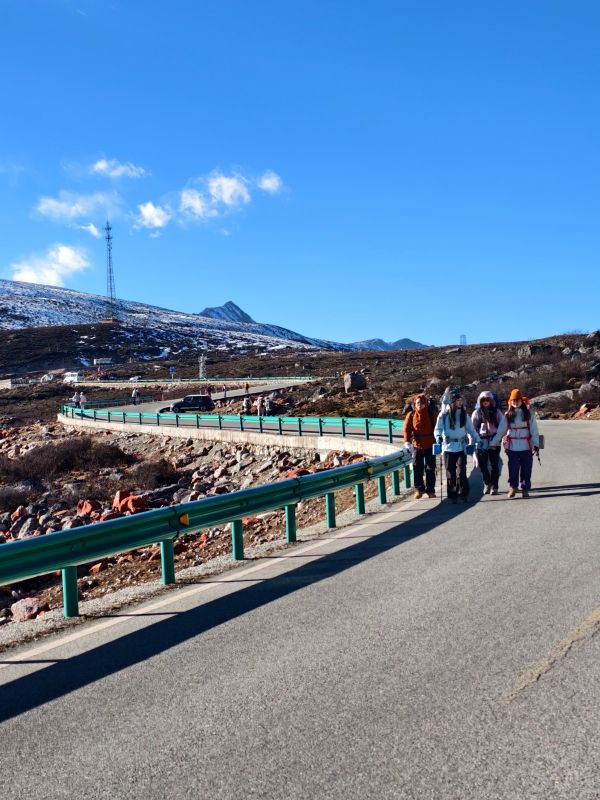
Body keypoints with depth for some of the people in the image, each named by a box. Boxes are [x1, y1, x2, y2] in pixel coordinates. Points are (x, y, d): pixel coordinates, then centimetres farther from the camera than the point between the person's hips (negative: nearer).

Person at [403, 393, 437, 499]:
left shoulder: (431, 415, -3)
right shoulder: (411, 415, -3)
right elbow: (406, 429, -5)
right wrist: (407, 441, -16)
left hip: (430, 445, 0)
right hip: (417, 445, 0)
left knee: (430, 468, 7)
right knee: (418, 468, 5)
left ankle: (430, 490, 16)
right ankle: (419, 489, 17)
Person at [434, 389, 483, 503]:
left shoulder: (464, 414, 7)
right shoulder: (444, 414, 0)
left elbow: (471, 429, 12)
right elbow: (438, 429, 1)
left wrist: (478, 440, 2)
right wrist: (438, 436, -19)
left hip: (461, 447, 1)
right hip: (448, 447, -1)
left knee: (461, 471, -9)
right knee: (450, 472, 3)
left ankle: (463, 493, -1)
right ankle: (453, 495, 10)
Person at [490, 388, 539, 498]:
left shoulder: (528, 415, 1)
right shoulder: (508, 416, 4)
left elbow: (534, 431, -1)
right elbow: (500, 431, 3)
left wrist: (536, 444, -8)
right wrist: (493, 443, -1)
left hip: (526, 447, 0)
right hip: (512, 447, 0)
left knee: (526, 469, 4)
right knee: (513, 469, 1)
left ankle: (525, 489, 15)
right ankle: (512, 487, 14)